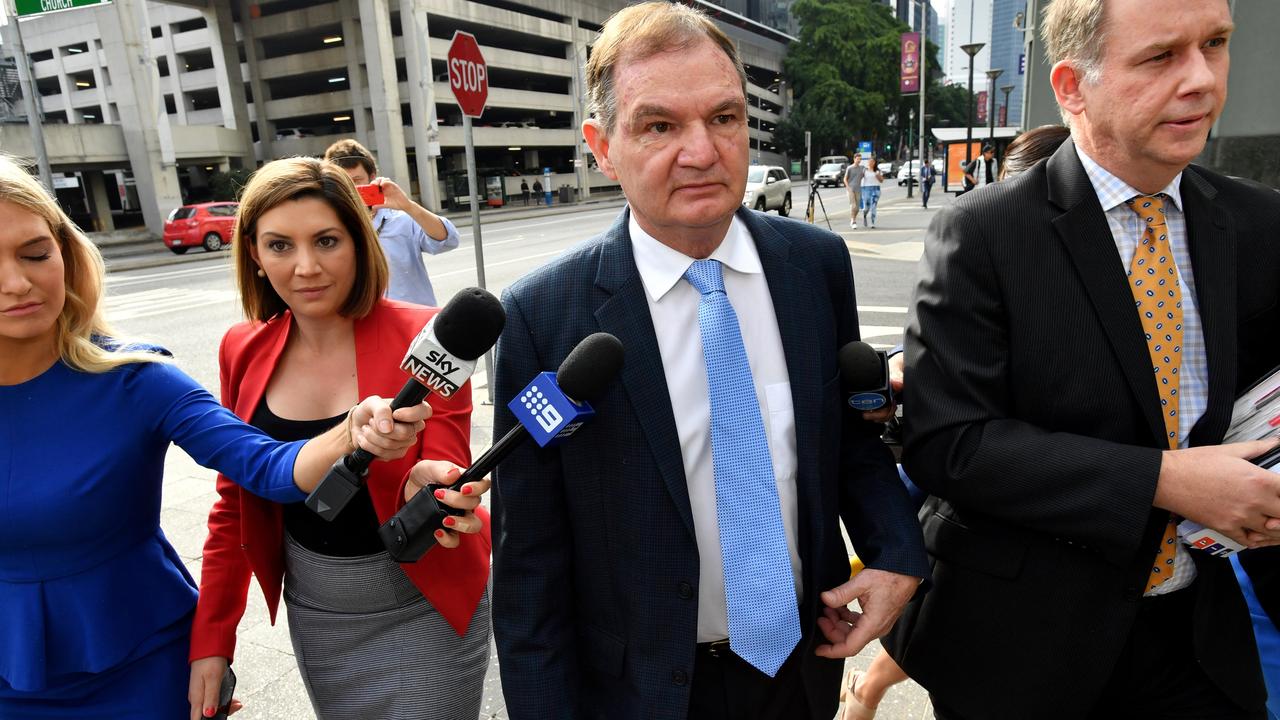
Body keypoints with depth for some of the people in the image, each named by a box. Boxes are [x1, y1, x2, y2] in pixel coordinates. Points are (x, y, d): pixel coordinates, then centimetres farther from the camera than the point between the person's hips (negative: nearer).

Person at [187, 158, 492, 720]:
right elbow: (234, 503, 4)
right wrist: (211, 641, 3)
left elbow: (443, 473, -14)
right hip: (313, 617, 4)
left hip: (422, 613, -4)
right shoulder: (244, 351, -4)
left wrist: (426, 483, -37)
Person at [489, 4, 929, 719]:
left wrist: (898, 553, -9)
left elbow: (854, 426, 4)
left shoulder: (818, 262, -9)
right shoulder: (544, 317, -19)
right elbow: (529, 560, -13)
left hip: (807, 654, 4)